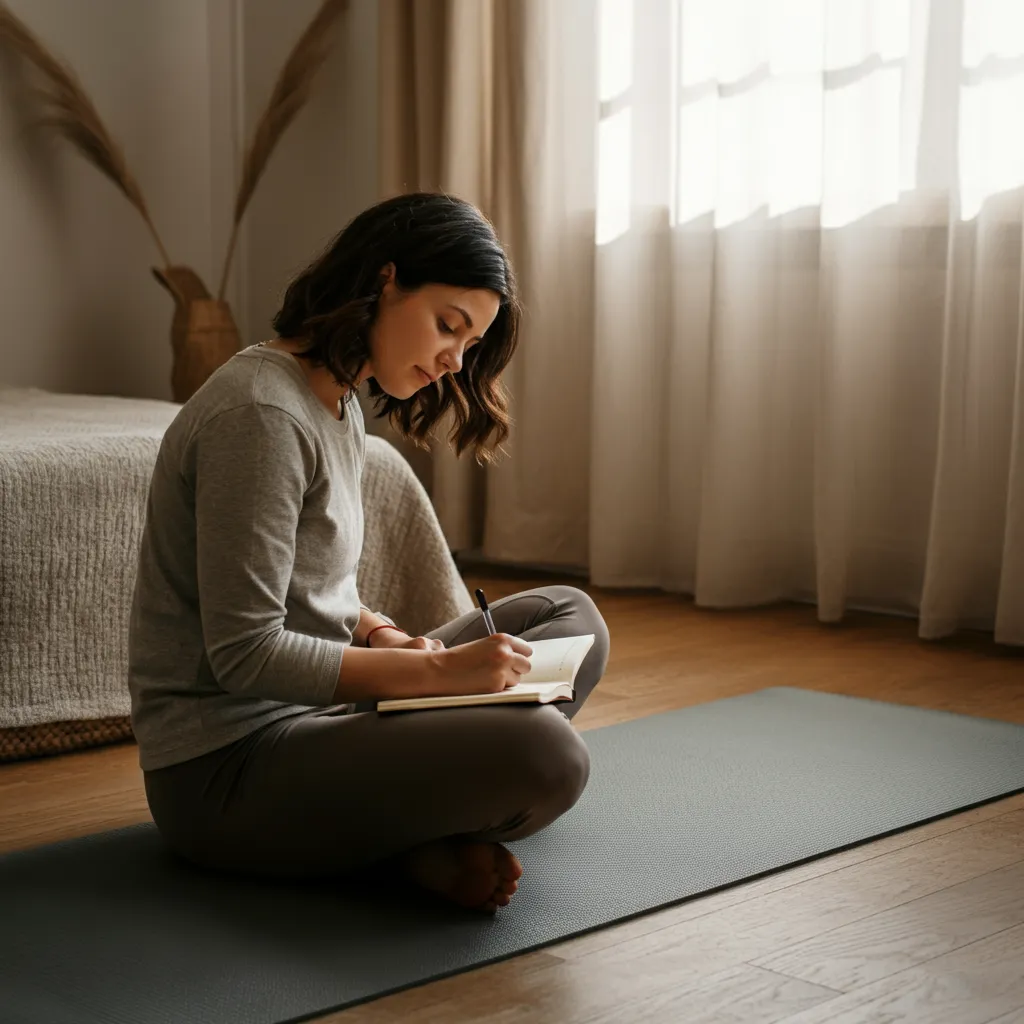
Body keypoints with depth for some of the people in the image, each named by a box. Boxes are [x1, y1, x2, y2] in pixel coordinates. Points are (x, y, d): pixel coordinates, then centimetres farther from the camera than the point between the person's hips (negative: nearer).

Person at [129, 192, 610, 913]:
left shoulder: (339, 406, 13)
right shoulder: (260, 414, -18)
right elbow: (244, 653, -21)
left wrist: (384, 635, -1)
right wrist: (435, 670, -21)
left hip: (308, 715, 11)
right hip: (223, 771, -11)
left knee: (571, 616, 10)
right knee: (545, 755, -31)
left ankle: (410, 826, -5)